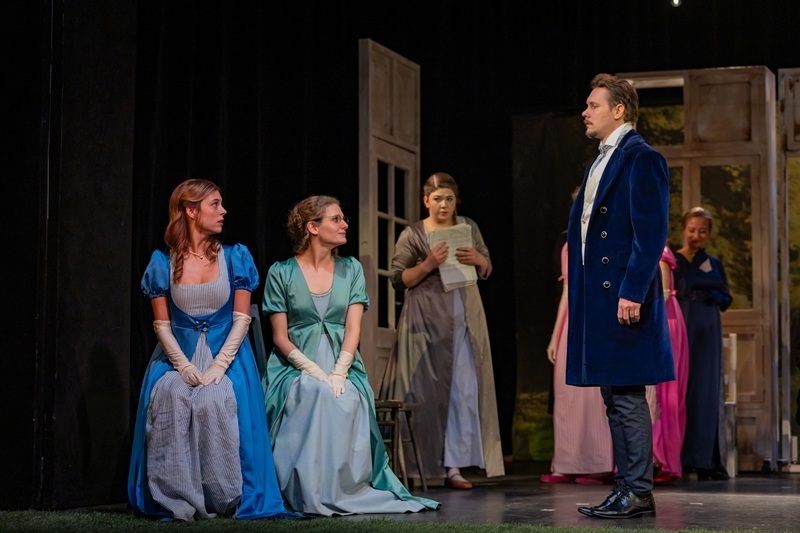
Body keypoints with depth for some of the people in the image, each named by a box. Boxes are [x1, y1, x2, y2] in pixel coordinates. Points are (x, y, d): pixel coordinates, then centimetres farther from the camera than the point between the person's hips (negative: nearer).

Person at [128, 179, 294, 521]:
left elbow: (242, 318, -1)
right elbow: (162, 324, 3)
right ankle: (178, 501, -26)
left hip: (226, 355, 0)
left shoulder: (235, 257, 5)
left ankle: (223, 500, -23)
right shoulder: (163, 262, 4)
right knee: (170, 398, -32)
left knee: (214, 401, -32)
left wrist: (219, 365, -15)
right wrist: (184, 366, -13)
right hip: (178, 355, 1)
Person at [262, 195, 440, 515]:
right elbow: (280, 337, 0)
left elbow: (353, 328, 2)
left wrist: (338, 372, -15)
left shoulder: (351, 269, 12)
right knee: (313, 393, -36)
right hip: (295, 367, -2)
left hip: (342, 365, 2)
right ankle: (311, 493, -32)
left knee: (346, 399, -33)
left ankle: (343, 492, -25)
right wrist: (311, 369, -17)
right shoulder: (281, 273, 4)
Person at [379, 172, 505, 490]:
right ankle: (418, 466, 3)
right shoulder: (412, 235, 1)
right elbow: (398, 279, -1)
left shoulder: (468, 227, 13)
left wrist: (477, 259, -3)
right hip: (428, 318, -4)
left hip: (465, 318, 4)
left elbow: (487, 270, 19)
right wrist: (428, 265, -15)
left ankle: (453, 466, 2)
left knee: (464, 391, -2)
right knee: (428, 391, -4)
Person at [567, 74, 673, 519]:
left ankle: (638, 493, -2)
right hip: (599, 297, 10)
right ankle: (626, 487, 17)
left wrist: (632, 292, -21)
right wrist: (579, 282, 17)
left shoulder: (641, 159, -9)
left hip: (624, 295, -10)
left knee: (628, 395, -7)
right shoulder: (600, 163, 20)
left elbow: (651, 233, -16)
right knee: (614, 397, 11)